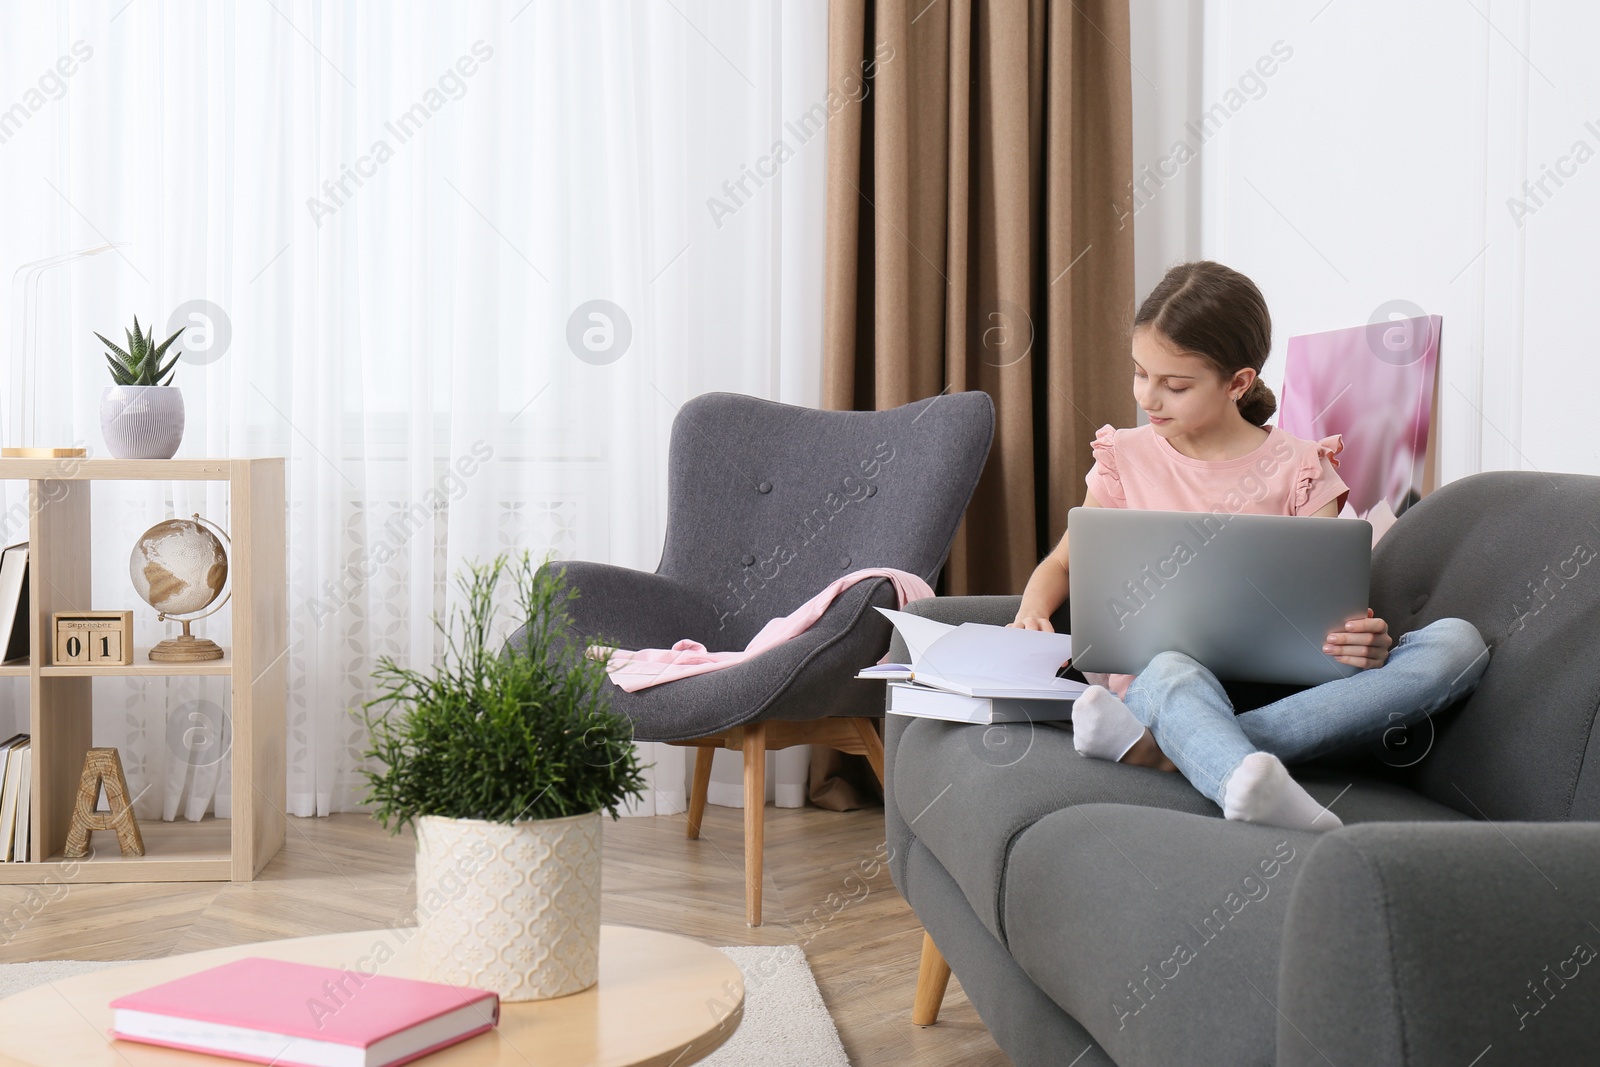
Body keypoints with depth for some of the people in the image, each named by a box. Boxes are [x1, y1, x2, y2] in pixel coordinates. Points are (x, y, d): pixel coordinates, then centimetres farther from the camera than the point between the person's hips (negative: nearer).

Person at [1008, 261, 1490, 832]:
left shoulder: (1299, 469, 7)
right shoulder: (1126, 458, 12)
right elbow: (1063, 563, 23)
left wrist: (1364, 640, -23)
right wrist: (1033, 613, -1)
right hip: (1153, 672, -1)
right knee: (1171, 671, -37)